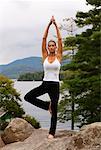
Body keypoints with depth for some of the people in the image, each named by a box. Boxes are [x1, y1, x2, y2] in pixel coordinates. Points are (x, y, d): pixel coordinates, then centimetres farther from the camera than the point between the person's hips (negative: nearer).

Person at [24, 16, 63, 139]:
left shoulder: (58, 56, 1)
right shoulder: (45, 56, 4)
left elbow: (60, 39, -4)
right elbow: (44, 39, 0)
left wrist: (56, 25, -5)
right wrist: (49, 25, -4)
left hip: (55, 85, -2)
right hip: (44, 84, 2)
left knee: (54, 110, 1)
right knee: (28, 97, -13)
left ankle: (52, 132, 15)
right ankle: (47, 106, 6)